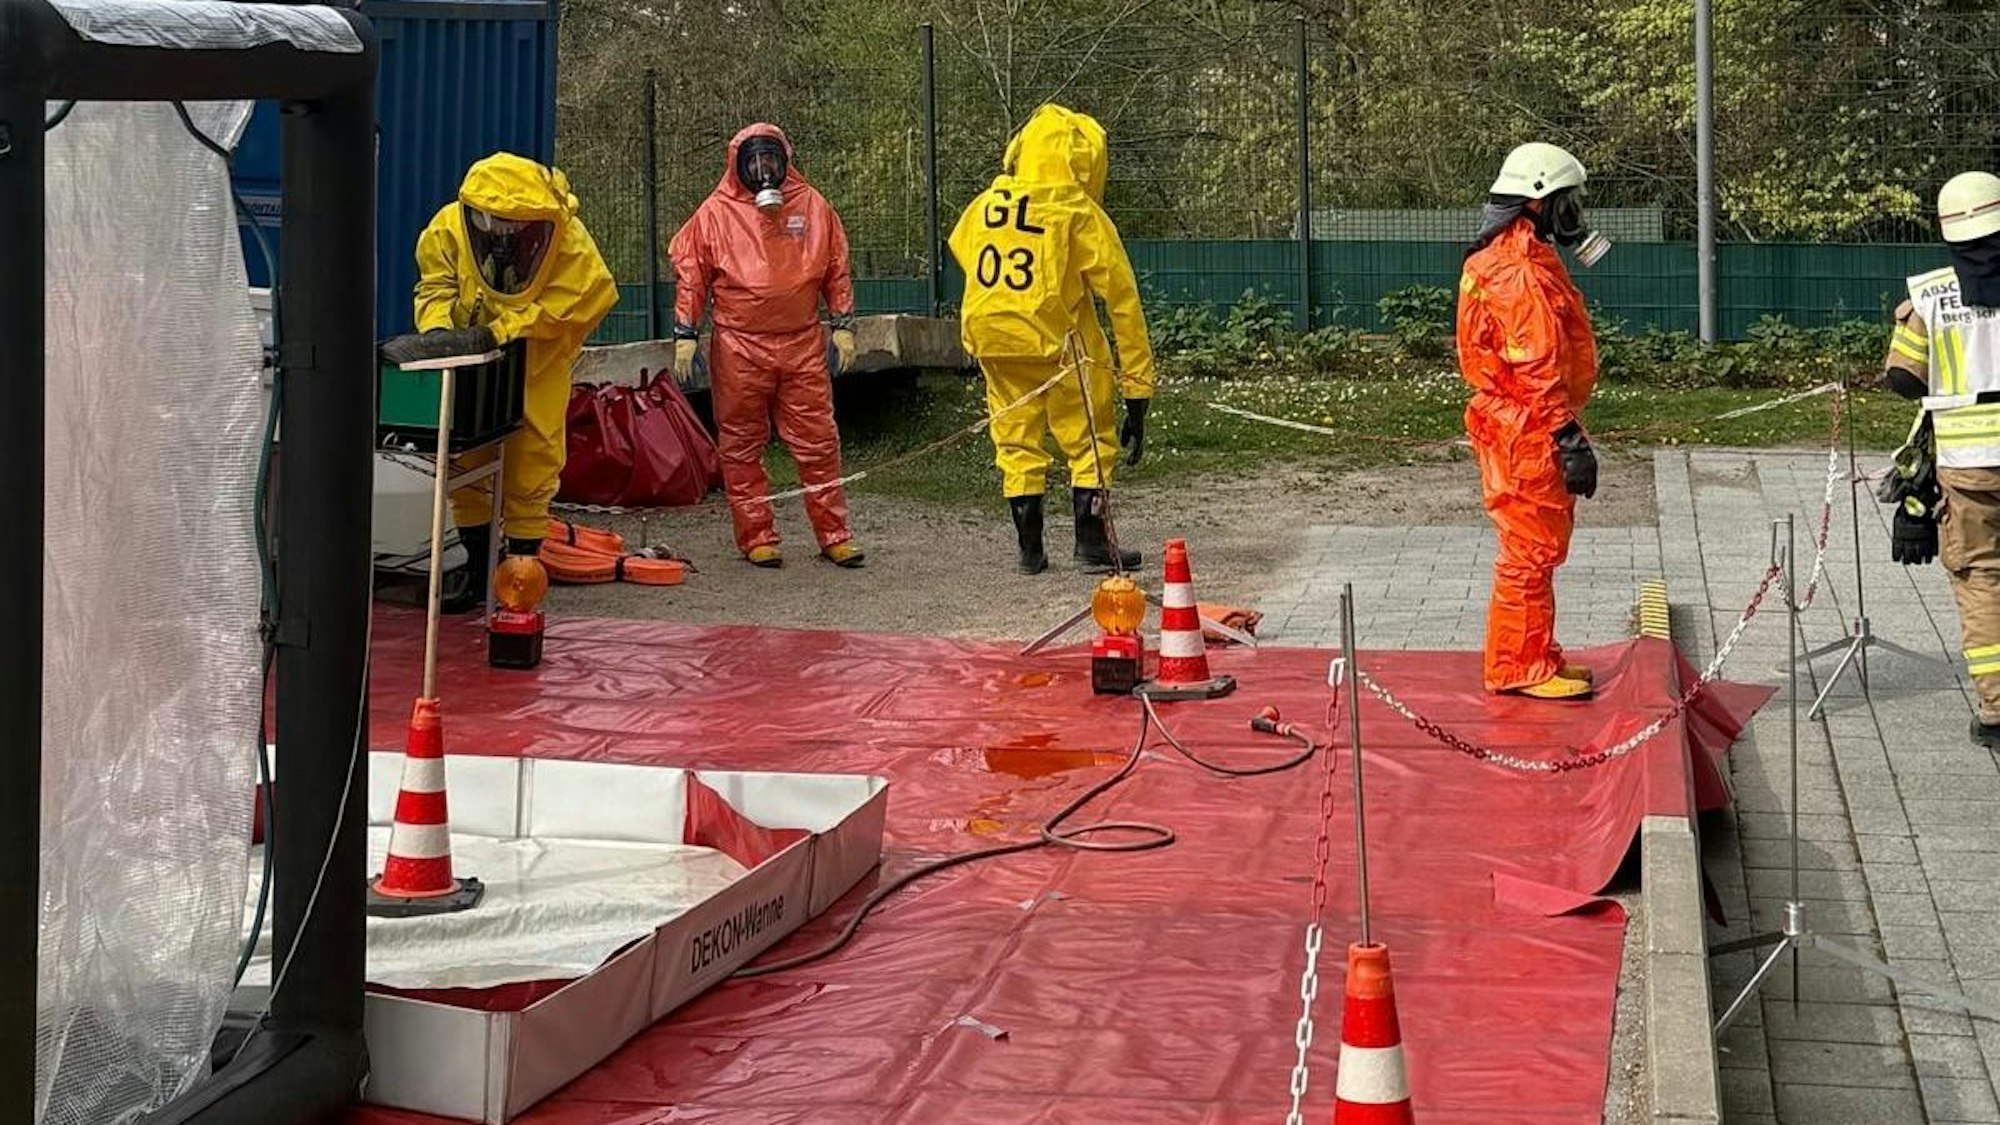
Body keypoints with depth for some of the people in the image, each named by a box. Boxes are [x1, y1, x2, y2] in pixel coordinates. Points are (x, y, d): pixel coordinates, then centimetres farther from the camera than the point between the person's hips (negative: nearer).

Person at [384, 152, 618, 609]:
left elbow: (559, 309, -24)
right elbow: (435, 285, -4)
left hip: (535, 367, -3)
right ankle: (478, 570, 23)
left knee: (529, 473, -1)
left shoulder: (568, 241, -24)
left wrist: (493, 334, -29)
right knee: (464, 466, 9)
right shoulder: (448, 228, -16)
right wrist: (437, 329, -24)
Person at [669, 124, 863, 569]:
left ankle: (834, 535, 6)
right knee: (741, 447, 2)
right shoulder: (716, 213, 2)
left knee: (819, 443, 0)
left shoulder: (813, 207, 8)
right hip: (739, 349, -1)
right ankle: (756, 537, 10)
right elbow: (690, 273, 5)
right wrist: (685, 333, 1)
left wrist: (842, 325, 9)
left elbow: (837, 269, 14)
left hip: (802, 345, 1)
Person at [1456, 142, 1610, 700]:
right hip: (1528, 433, -11)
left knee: (1538, 549, 17)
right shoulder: (1521, 272, -19)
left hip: (1524, 431, 11)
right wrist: (1570, 438, -23)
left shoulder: (1511, 259, 17)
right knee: (1531, 552, -5)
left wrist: (1565, 430, 26)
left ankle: (1536, 658, 26)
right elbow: (1537, 368, -24)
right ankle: (1519, 667, 1)